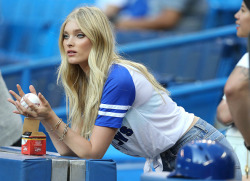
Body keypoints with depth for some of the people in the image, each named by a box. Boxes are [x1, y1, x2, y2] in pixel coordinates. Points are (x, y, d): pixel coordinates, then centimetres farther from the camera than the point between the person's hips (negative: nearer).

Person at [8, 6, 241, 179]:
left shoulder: (118, 80, -23)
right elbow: (69, 149, -1)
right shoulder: (83, 85, 3)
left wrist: (52, 118, -26)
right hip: (165, 161, 8)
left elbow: (93, 152, -21)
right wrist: (42, 116, -13)